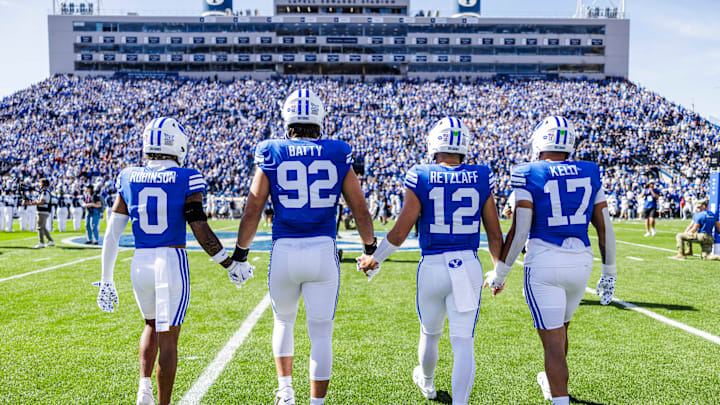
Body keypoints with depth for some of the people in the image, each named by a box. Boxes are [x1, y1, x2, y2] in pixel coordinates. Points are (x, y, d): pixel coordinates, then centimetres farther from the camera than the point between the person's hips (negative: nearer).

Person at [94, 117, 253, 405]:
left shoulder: (128, 179, 4)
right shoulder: (186, 180, -8)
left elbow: (112, 233, 5)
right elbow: (201, 231, -12)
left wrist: (106, 280, 13)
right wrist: (231, 266, -2)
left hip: (140, 263, 4)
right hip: (172, 264, -4)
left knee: (152, 325, 27)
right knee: (168, 338, 7)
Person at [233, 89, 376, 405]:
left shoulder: (271, 155, 1)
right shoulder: (337, 155, 3)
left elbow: (252, 212, 0)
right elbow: (360, 210, 6)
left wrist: (241, 252, 13)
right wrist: (371, 248, 20)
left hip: (284, 252, 1)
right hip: (323, 252, 0)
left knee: (283, 321, 25)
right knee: (321, 335, 8)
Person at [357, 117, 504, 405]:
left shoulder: (421, 178, -6)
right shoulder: (481, 179, 0)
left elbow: (400, 232, -9)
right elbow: (495, 236, 4)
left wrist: (374, 260, 7)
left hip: (433, 267, 0)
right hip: (469, 267, 0)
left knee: (430, 333, 23)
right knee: (463, 343, 2)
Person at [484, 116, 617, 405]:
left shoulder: (530, 177, -7)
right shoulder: (590, 175, 6)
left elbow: (519, 230, -12)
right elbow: (604, 227, 7)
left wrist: (500, 272, -3)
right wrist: (609, 271, 17)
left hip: (544, 263, -5)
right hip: (581, 262, 5)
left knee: (553, 340, 0)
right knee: (559, 327, 27)